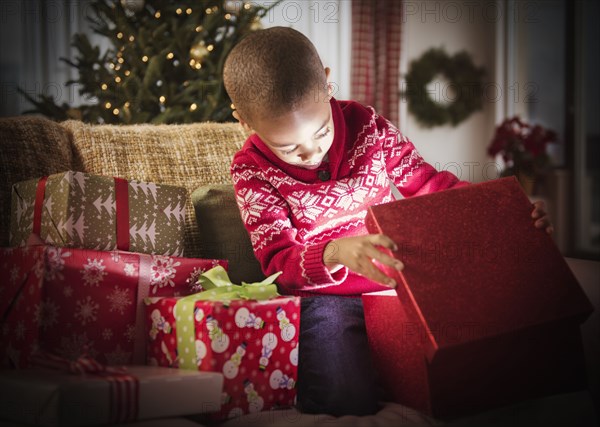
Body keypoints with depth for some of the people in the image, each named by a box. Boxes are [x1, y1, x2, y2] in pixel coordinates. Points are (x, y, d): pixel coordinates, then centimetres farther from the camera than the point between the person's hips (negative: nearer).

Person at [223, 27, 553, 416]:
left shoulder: (367, 126, -1)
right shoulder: (252, 172, -8)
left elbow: (430, 185, 7)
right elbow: (279, 261, -15)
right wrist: (334, 254, -38)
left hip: (395, 282, 4)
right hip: (323, 295, -3)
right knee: (350, 400, -28)